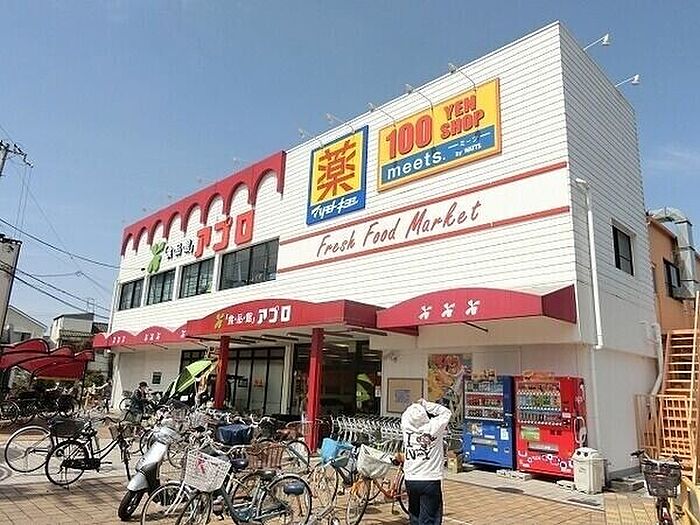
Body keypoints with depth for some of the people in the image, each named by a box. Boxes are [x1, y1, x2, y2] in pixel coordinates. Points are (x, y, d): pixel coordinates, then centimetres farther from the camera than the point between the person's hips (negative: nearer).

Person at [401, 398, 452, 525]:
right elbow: (447, 412, 1)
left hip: (410, 480, 4)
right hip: (430, 481, -4)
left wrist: (416, 405, 5)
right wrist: (426, 404, -3)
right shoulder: (433, 427, -15)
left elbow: (406, 414, 16)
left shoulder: (406, 426, -7)